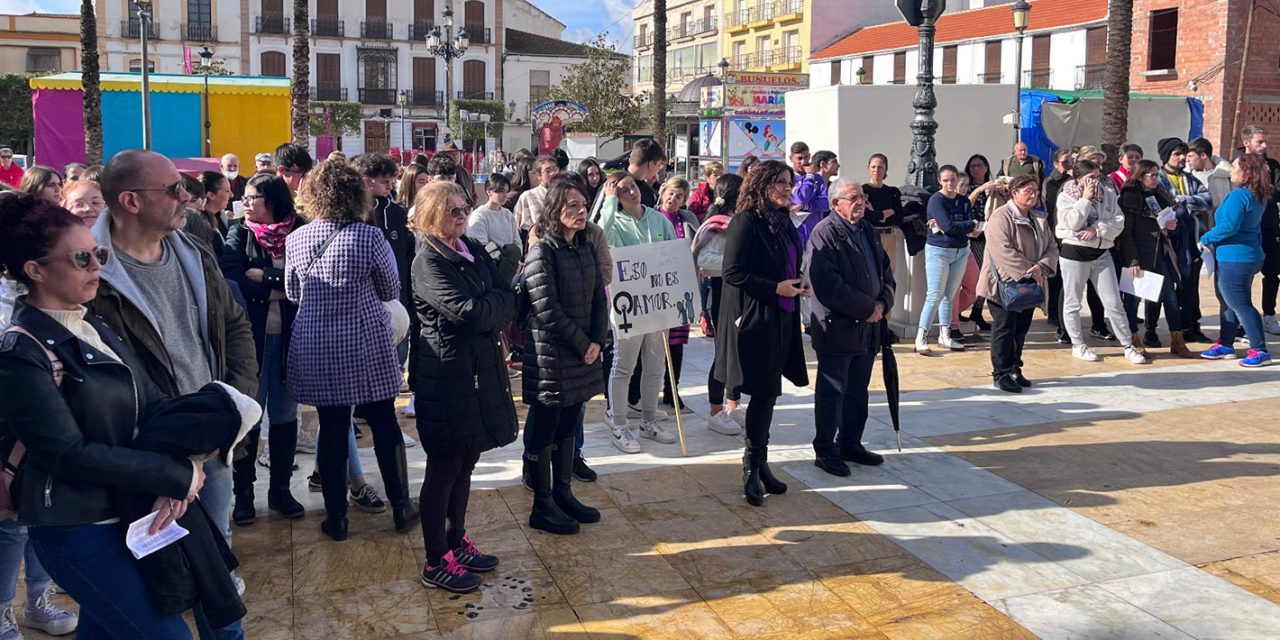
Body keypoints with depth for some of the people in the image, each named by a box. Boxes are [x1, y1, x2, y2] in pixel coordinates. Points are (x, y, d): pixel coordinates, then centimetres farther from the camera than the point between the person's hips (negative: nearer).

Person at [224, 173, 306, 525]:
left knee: (285, 413, 8)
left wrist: (263, 276, -12)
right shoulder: (240, 233, 4)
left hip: (289, 335, 1)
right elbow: (233, 279, -9)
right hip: (252, 334, 0)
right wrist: (280, 289, -11)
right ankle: (243, 492, 15)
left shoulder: (297, 233, 2)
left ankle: (280, 488, 21)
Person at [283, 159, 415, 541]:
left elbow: (292, 294, 10)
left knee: (331, 432, 9)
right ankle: (401, 509, 21)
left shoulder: (296, 240, -3)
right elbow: (391, 291, 0)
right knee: (385, 427, 12)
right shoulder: (370, 237, -11)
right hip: (368, 347, -2)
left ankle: (336, 519, 18)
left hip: (317, 349, 2)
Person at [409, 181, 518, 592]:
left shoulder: (474, 250, 10)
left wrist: (487, 312, -14)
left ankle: (457, 543, 31)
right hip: (446, 373, -7)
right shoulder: (428, 262, -13)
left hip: (481, 369, 7)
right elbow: (469, 312, -23)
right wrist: (497, 302, -5)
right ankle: (436, 564, 12)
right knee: (444, 468, 1)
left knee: (465, 462, 16)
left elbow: (508, 300, 3)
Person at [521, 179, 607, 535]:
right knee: (545, 430, 3)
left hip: (583, 354, 7)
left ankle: (563, 494, 28)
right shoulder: (541, 252, -14)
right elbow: (548, 311, -18)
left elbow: (599, 299, 9)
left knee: (568, 426, 15)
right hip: (550, 355, -7)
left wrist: (597, 341, -4)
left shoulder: (586, 248, 8)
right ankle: (542, 507, 13)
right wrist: (582, 345, -13)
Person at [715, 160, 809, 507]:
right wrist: (776, 288, -18)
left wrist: (799, 283, 4)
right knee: (764, 392, -5)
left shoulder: (783, 223, 13)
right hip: (754, 319, -8)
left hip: (782, 319, 8)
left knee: (767, 393, 13)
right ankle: (752, 467, 8)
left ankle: (759, 464, 23)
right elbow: (733, 273, -16)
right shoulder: (746, 221, -12)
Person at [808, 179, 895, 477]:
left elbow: (886, 273, 18)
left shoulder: (870, 232, 15)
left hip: (868, 329, 8)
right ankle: (825, 451, 12)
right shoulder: (825, 234, -12)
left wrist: (882, 303, -2)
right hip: (837, 328, -8)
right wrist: (867, 308, -17)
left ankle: (850, 444, 29)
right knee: (832, 393, 1)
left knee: (858, 392, 16)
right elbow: (828, 285, -21)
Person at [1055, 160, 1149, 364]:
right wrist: (1085, 199, -14)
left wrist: (1097, 228, -17)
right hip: (1074, 253, -3)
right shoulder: (1065, 197, -3)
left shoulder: (1108, 195, 7)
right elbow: (1072, 223, -17)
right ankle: (1078, 345, 20)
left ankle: (1128, 345, 10)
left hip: (1101, 253, 3)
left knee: (1114, 302, 3)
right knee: (1072, 302, 5)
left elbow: (1118, 223, -2)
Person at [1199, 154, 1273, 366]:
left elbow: (1229, 226, -25)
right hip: (1249, 257, 10)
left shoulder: (1238, 195, -19)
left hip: (1235, 259, -10)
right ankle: (1225, 345, 26)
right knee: (1230, 302, 18)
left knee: (1241, 305, -6)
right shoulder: (1258, 197, 13)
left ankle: (1260, 351, -3)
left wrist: (1205, 239, -12)